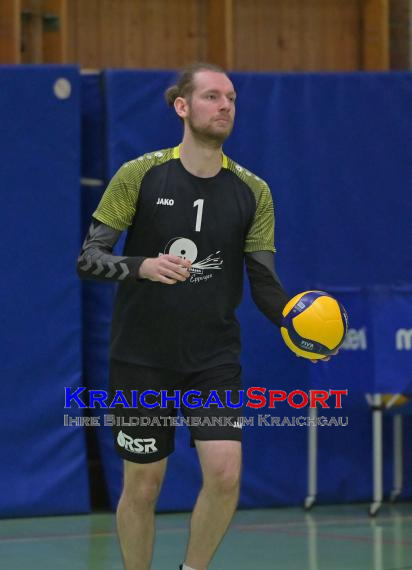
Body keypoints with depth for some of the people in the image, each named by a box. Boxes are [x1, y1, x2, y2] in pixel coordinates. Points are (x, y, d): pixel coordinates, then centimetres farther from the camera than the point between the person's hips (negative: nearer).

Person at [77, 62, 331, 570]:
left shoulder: (252, 192, 1)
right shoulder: (140, 176, -6)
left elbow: (264, 284, 0)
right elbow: (88, 258, -7)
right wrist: (143, 266, -26)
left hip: (215, 360, 2)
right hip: (141, 359, -2)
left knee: (224, 474, -13)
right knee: (142, 486, 4)